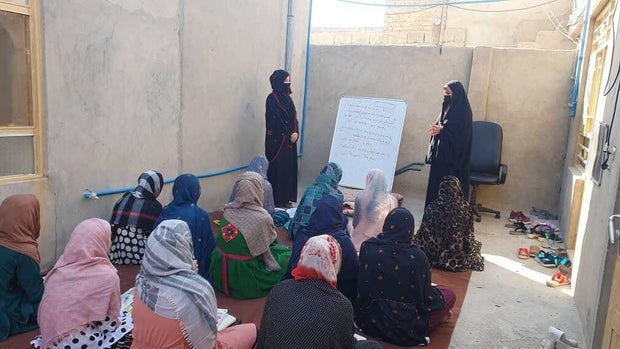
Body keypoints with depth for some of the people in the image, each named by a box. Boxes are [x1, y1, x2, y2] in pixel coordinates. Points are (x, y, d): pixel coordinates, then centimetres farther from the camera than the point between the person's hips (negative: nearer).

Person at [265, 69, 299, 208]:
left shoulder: (287, 97, 14)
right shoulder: (272, 99, -10)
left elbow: (294, 118, 12)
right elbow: (276, 120, -16)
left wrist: (296, 132, -4)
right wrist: (289, 134, -14)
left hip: (290, 140, 8)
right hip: (277, 140, -8)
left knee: (289, 168, 9)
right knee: (278, 169, -3)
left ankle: (286, 199, 18)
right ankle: (277, 200, 4)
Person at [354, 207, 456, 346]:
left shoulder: (367, 247, -13)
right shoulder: (417, 257, -21)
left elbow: (361, 286, 0)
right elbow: (426, 296, -7)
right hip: (404, 329, -5)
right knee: (449, 295, 14)